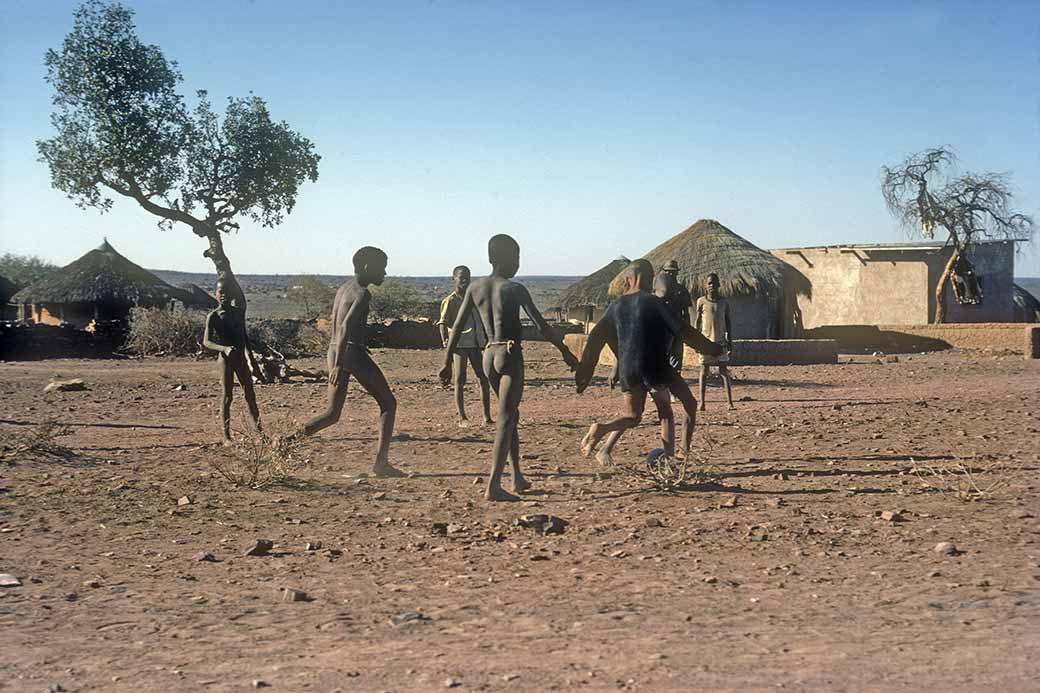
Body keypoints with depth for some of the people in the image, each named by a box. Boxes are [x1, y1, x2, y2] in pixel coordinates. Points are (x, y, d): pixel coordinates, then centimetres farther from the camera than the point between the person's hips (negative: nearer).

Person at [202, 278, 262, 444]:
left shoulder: (239, 312, 7)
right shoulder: (213, 317, -9)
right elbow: (206, 342, -16)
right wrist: (224, 348, -33)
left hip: (240, 358, 5)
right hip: (225, 359, -5)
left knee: (250, 394, 8)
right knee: (227, 396, -5)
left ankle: (259, 431, 16)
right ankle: (227, 436, -2)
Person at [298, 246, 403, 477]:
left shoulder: (343, 288, 17)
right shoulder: (362, 293, -12)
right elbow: (346, 326, -23)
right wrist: (339, 365, -28)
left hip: (335, 351, 9)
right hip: (353, 352, -9)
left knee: (332, 413, 12)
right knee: (388, 404, 5)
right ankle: (381, 462, 0)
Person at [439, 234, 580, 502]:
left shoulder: (475, 287, 7)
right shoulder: (515, 289, -8)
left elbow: (457, 327, 6)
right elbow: (542, 326, -9)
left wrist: (447, 362, 11)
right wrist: (565, 352, -1)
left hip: (489, 355, 6)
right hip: (511, 355, -6)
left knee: (511, 415, 21)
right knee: (505, 419, -8)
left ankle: (517, 477, 26)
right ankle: (493, 486, -17)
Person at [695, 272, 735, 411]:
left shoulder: (724, 302, 7)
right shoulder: (701, 301, 1)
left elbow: (728, 323, 11)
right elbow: (698, 322, 3)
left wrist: (730, 341, 7)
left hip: (720, 341, 1)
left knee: (724, 371, -1)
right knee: (704, 370, 2)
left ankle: (730, 402, -4)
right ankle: (702, 402, 6)